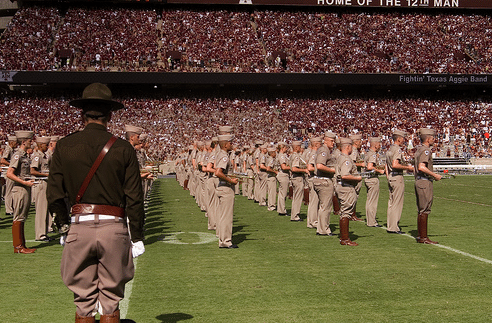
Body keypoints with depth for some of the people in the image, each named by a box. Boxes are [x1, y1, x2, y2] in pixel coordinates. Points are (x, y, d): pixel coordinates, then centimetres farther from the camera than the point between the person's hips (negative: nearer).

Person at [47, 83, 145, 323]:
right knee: (111, 302, 9)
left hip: (79, 227, 1)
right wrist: (137, 237, 4)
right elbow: (134, 197, -3)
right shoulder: (123, 148, -2)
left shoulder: (64, 146, 2)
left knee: (83, 302, 10)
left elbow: (54, 195, 4)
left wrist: (63, 226, 17)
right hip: (114, 227, -1)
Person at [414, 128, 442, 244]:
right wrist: (435, 175, -19)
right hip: (425, 182, -10)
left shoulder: (419, 149, 16)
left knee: (421, 211, 14)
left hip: (419, 181, 10)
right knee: (424, 211, -7)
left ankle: (420, 236, 19)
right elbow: (421, 167, -27)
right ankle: (423, 238, -4)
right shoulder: (425, 150, -14)